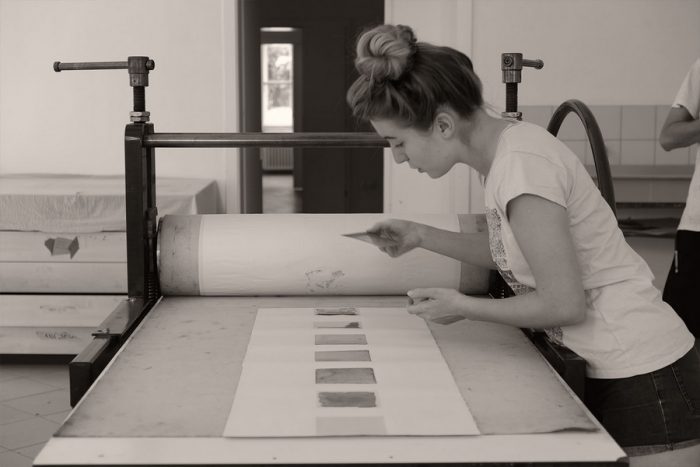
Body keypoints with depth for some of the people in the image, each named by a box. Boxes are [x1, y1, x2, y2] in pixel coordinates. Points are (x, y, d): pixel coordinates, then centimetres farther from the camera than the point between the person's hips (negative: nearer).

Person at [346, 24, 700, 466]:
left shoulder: (521, 165, -24)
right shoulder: (508, 148, 3)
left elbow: (564, 304, -20)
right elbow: (514, 255, 18)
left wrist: (460, 306, -8)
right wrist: (422, 236, 12)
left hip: (643, 377, -9)